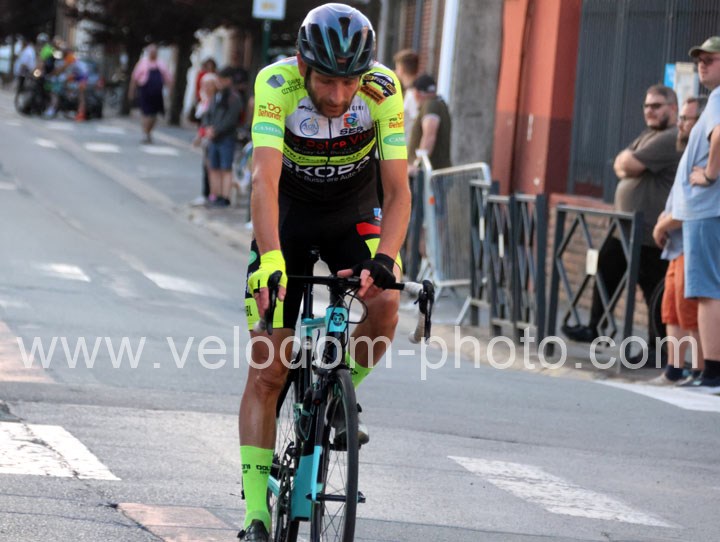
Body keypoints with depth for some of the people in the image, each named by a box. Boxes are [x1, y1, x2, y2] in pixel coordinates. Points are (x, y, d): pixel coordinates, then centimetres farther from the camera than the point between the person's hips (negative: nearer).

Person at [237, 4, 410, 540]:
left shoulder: (383, 90, -26)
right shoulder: (277, 85, -30)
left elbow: (398, 190, -27)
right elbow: (265, 179, -41)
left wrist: (384, 259, -44)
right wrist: (270, 259, -55)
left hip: (353, 217, 1)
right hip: (288, 218, -1)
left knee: (384, 303, -28)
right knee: (267, 371, -8)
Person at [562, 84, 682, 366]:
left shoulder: (671, 139, -16)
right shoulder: (647, 136, 18)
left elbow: (629, 165, -22)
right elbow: (620, 166, 13)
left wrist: (626, 161, 0)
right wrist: (628, 166, -8)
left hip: (649, 233, -10)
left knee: (654, 289, -4)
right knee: (605, 274, 16)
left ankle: (656, 348, 1)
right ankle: (594, 328, 29)